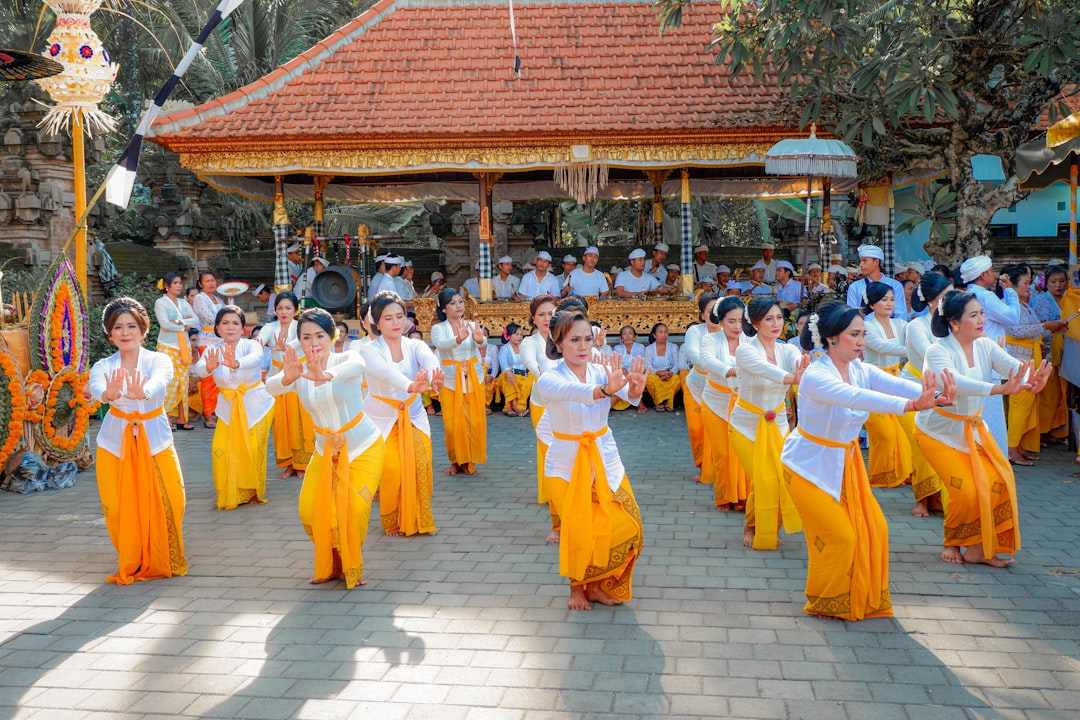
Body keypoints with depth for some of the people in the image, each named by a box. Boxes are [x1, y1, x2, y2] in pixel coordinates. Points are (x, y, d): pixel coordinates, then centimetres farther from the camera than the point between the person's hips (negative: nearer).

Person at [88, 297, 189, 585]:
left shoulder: (159, 361, -5)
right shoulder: (103, 367, -1)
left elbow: (159, 384, -28)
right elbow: (96, 389, -25)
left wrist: (141, 393, -53)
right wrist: (108, 394, -50)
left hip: (155, 440, -1)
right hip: (115, 443, 1)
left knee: (169, 503, -11)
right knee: (119, 509, -6)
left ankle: (164, 562, 14)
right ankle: (129, 565, 19)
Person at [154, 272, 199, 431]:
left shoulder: (183, 303, 14)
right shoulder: (160, 302, -2)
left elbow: (196, 320, 2)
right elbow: (165, 324, -15)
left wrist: (179, 321, -12)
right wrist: (184, 327, -5)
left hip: (184, 346, 5)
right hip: (168, 346, -5)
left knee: (183, 382, 4)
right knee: (170, 382, -9)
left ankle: (181, 417, 8)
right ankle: (165, 417, -1)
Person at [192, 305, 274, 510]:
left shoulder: (251, 345, -12)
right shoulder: (212, 351, -4)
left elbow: (256, 358, -37)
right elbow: (198, 369, -24)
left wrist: (236, 363, -59)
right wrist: (209, 367, -50)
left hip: (256, 406, -3)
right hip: (228, 407, 3)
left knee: (253, 450, -6)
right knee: (221, 450, -6)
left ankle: (254, 492, 16)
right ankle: (230, 495, 12)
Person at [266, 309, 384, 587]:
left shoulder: (345, 359, -17)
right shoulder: (297, 370, -9)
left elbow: (358, 366, -43)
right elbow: (271, 387, -30)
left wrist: (325, 376, -66)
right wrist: (287, 379, -56)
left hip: (364, 448, -3)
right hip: (325, 449, 4)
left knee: (355, 510, -15)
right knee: (309, 510, -5)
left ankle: (351, 567, 12)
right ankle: (330, 565, 21)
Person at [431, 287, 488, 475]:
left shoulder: (472, 326, 5)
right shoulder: (438, 329, 0)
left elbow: (483, 343, -16)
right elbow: (441, 344, -23)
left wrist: (480, 339, -42)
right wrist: (459, 339, -45)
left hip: (473, 379, 2)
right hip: (451, 381, -2)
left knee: (474, 421, 2)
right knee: (453, 423, -3)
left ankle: (469, 461, 17)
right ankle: (456, 461, 14)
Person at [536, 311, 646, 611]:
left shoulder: (602, 371, -5)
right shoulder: (549, 379, -15)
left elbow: (628, 395, -25)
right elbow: (571, 391, -39)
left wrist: (635, 389, -51)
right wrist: (604, 390, -59)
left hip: (605, 460, 3)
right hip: (567, 464, -3)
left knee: (626, 527, -2)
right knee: (578, 532, -2)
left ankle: (597, 584, 21)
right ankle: (577, 587, 27)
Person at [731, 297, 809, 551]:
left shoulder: (788, 350, -5)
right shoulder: (745, 351, -19)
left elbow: (799, 366, -28)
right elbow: (764, 369, -41)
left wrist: (807, 372, -54)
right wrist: (794, 378, -60)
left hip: (778, 423, 4)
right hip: (747, 425, -4)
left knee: (782, 478, -4)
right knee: (763, 481, -11)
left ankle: (769, 530, 22)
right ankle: (752, 528, 17)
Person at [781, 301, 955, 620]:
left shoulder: (861, 370, -6)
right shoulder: (815, 377, -27)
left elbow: (896, 384, -24)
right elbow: (856, 397, -44)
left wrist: (936, 398, -44)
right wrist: (910, 405, -56)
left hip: (845, 462, 7)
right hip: (810, 465, -7)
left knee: (873, 530, 5)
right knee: (839, 536, -6)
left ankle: (866, 599, 25)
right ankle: (825, 604, 17)